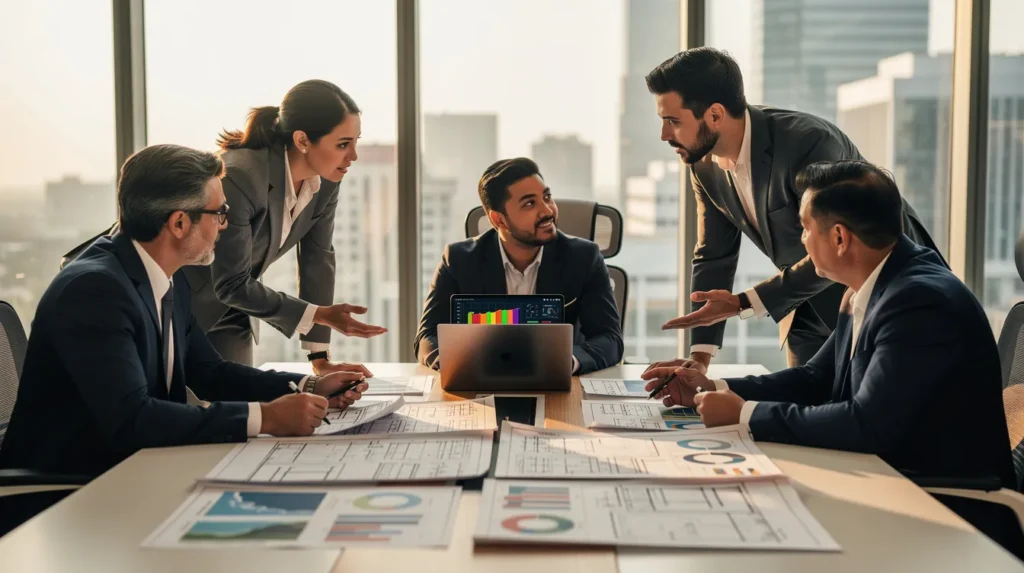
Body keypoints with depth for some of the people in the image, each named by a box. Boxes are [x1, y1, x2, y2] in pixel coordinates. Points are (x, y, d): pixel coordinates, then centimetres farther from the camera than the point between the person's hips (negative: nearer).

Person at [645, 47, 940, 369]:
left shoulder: (809, 143, -32)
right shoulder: (704, 163, -10)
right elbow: (713, 256, -3)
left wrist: (742, 304, -29)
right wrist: (700, 355, -9)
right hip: (813, 302, 6)